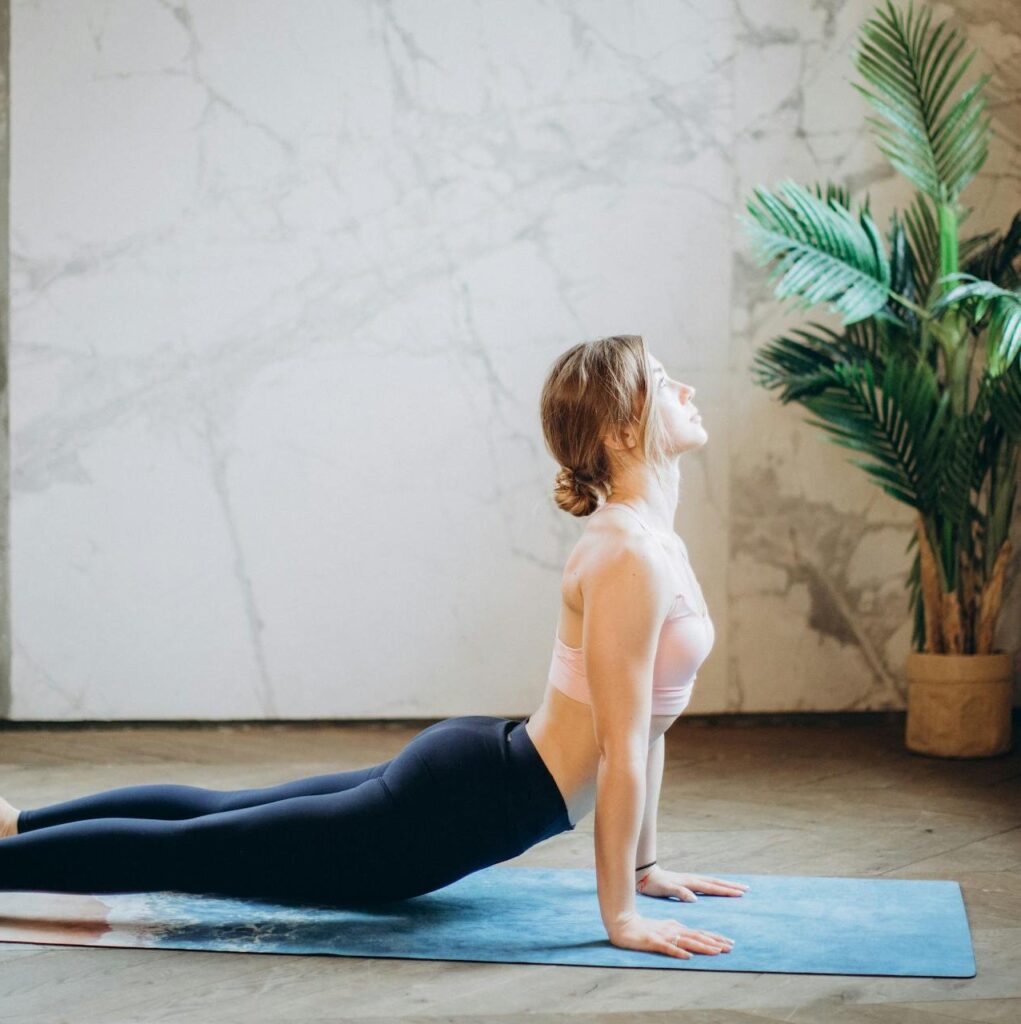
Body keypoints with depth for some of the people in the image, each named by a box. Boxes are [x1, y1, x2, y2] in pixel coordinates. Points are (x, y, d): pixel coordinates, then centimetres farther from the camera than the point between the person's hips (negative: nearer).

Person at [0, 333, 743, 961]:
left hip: (474, 772, 9)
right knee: (186, 849, 1)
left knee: (215, 813, 21)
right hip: (463, 804, -9)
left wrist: (643, 864, 18)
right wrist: (621, 914, -19)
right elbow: (622, 749, -23)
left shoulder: (653, 540, 8)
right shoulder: (630, 557, -23)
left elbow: (645, 720, 16)